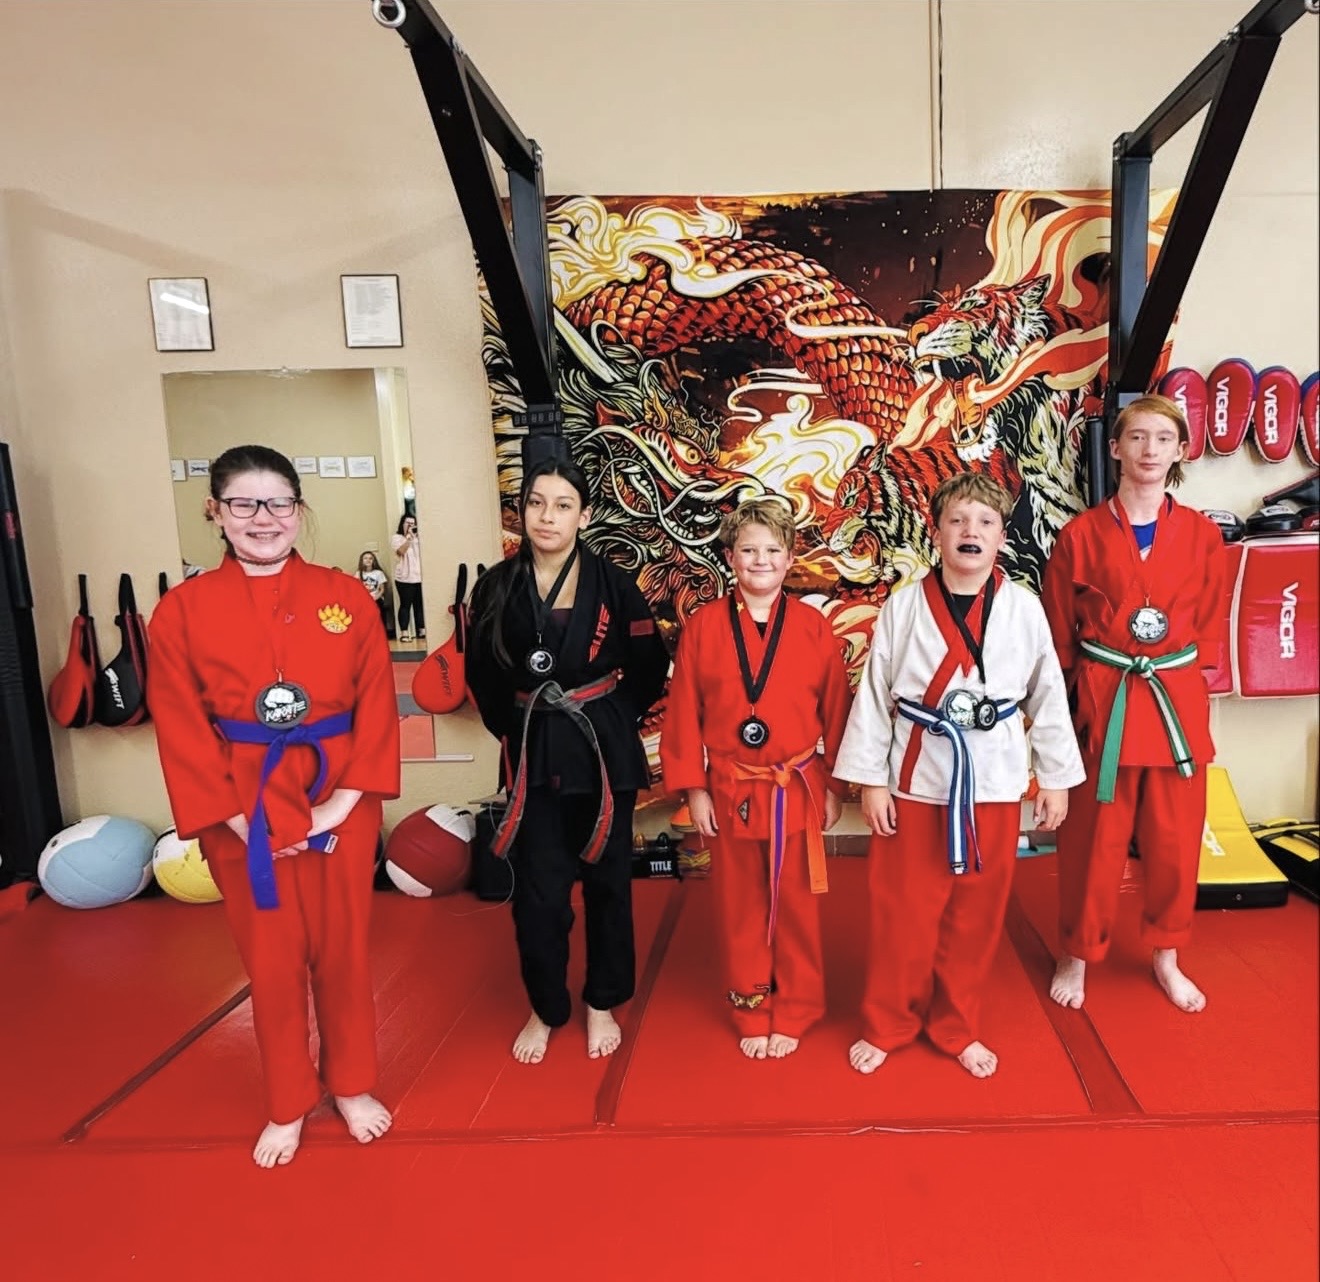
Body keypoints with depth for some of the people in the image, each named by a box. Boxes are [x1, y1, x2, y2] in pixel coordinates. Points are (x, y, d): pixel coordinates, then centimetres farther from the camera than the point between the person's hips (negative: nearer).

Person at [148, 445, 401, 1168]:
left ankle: (351, 1084, 37)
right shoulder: (182, 611, -3)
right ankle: (288, 1105, 35)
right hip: (244, 813, 0)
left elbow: (377, 701, -3)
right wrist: (237, 818, -12)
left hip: (340, 803, 1)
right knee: (271, 960, 13)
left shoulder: (346, 597, -1)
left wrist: (345, 798, -12)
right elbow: (181, 730, -5)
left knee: (342, 949, 13)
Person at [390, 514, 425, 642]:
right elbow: (401, 551, -15)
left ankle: (422, 631, 14)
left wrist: (416, 535, 0)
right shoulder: (396, 538, 3)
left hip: (419, 578, 5)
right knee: (405, 605, -5)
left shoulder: (418, 538, 17)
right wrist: (409, 536, -13)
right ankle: (404, 633, -4)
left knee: (420, 605, 7)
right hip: (404, 579, -4)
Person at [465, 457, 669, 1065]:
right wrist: (516, 726, 3)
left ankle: (601, 1004, 32)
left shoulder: (612, 584, -7)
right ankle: (545, 1008, 28)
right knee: (538, 891, 5)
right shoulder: (497, 587, -1)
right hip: (532, 754, 1)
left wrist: (608, 717, 2)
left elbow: (650, 667, 0)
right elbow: (482, 676, 8)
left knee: (606, 881, 11)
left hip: (604, 750, -1)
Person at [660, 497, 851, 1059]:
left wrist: (834, 786, 2)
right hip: (730, 793, 0)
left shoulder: (813, 627, -3)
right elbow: (683, 712, -2)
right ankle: (751, 1013, 32)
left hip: (797, 792, 0)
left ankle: (793, 1012, 32)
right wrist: (693, 788, -4)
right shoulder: (702, 626, -4)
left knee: (795, 908, 12)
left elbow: (836, 711, 2)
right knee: (741, 909, 14)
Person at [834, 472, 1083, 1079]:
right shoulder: (903, 608, -6)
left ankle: (956, 1027, 35)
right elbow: (873, 697, -3)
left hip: (994, 782, 2)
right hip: (916, 779, -1)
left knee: (975, 915, 14)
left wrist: (1055, 778, 7)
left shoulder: (1023, 609, -3)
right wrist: (871, 780, -4)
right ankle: (886, 1024, 30)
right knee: (902, 914, 8)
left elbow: (1048, 697, 5)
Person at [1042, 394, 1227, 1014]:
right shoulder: (1081, 534, -3)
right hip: (1102, 702, -2)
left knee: (1175, 839, 13)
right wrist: (1069, 704, 0)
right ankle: (1077, 956, 26)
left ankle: (1165, 956, 34)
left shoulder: (1202, 535, 4)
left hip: (1178, 703, 3)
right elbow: (1058, 637, 1)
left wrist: (1182, 679, 2)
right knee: (1094, 838, 7)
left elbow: (1208, 627, 10)